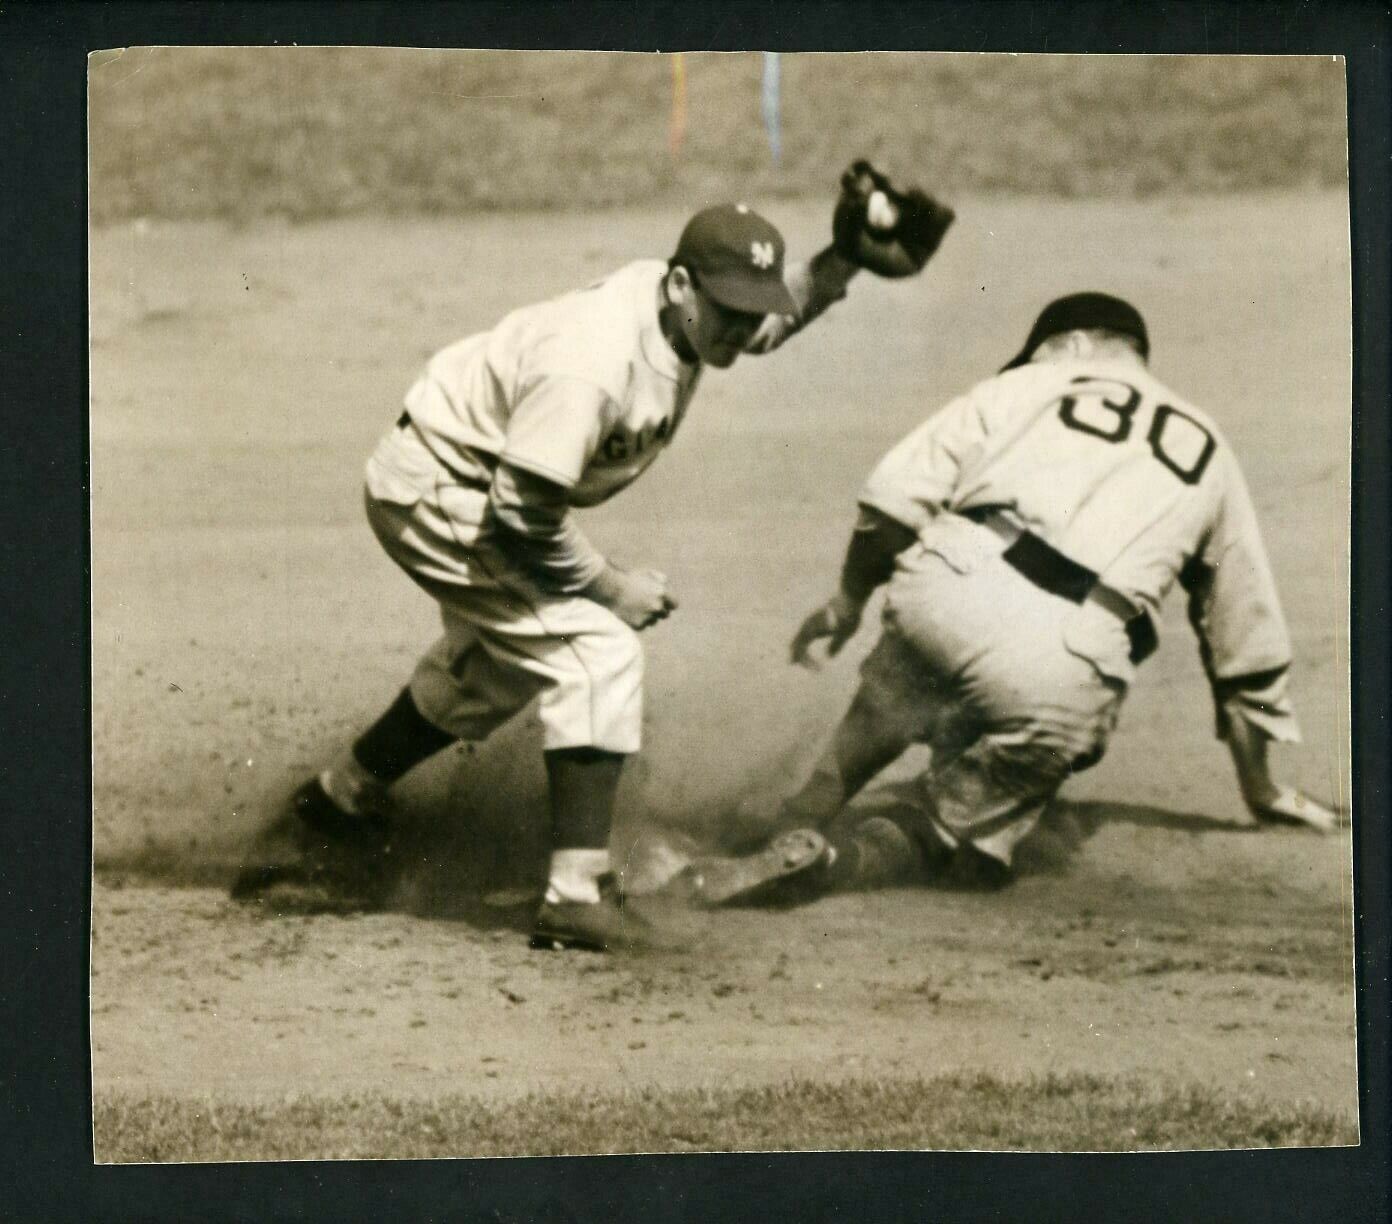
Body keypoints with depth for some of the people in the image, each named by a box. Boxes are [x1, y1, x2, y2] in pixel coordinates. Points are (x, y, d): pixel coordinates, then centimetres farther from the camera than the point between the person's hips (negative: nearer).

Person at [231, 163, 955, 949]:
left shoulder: (684, 312, -9)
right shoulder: (593, 366, -36)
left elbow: (771, 320, 15)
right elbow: (520, 518, -32)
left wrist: (847, 257, -1)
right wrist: (610, 587, -20)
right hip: (438, 495, -10)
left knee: (499, 666, 28)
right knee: (597, 653, -18)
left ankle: (341, 801, 48)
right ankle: (578, 894, -20)